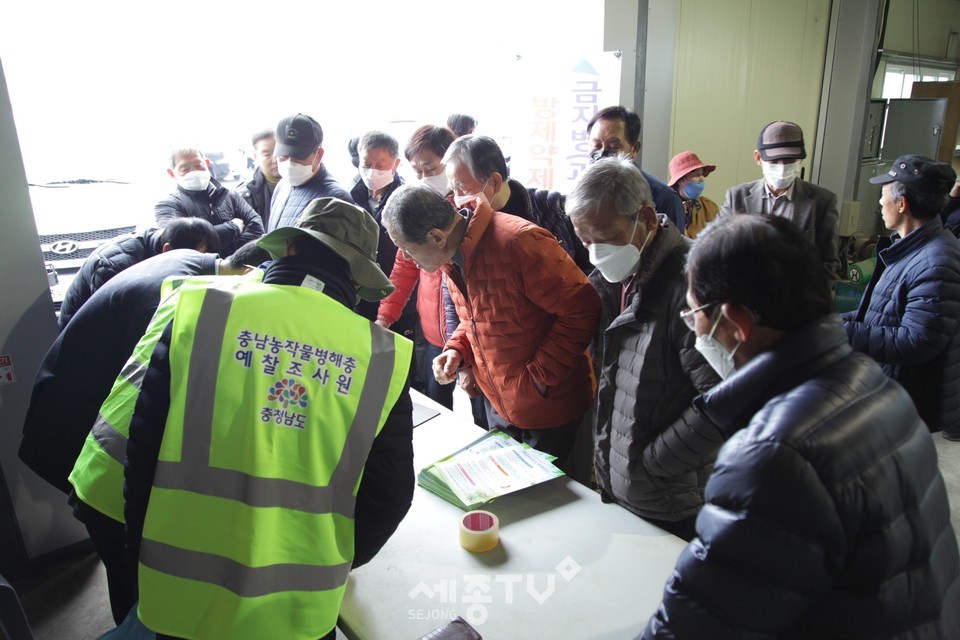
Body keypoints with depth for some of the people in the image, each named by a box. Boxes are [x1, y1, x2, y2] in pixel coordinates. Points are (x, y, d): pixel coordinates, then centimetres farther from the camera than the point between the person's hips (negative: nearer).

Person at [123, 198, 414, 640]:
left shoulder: (201, 312, -9)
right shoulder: (381, 357, -8)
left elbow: (145, 447, -4)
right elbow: (390, 492, -2)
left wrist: (142, 557, 11)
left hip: (180, 590, 1)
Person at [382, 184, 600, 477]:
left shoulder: (518, 242, -29)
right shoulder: (451, 257, -1)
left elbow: (581, 308, -25)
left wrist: (542, 375, -21)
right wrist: (457, 349, -5)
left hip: (548, 406, -7)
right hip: (498, 405, 8)